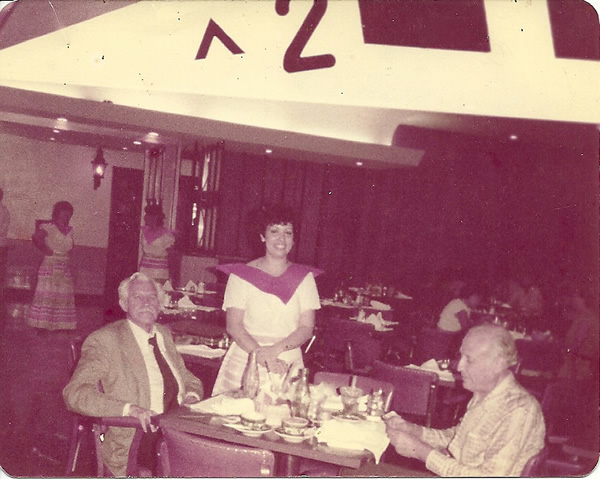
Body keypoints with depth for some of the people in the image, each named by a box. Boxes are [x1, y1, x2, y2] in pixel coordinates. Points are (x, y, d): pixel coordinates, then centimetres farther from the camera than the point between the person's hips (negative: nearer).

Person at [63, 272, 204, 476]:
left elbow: (190, 380, 28)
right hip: (132, 444, -6)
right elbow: (74, 393, -12)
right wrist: (128, 409, -24)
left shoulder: (164, 334, 17)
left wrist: (191, 398, 3)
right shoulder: (103, 340, -2)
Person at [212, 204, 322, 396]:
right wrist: (261, 355, -19)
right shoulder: (242, 275, 1)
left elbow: (307, 328, 0)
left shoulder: (304, 277, 7)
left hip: (289, 366, 2)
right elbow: (234, 325, -5)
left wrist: (275, 350, -15)